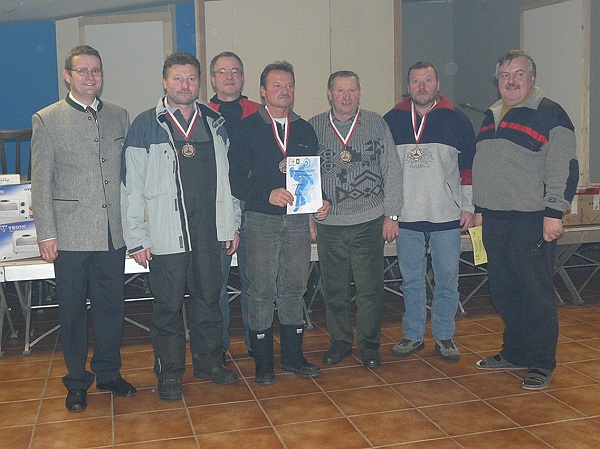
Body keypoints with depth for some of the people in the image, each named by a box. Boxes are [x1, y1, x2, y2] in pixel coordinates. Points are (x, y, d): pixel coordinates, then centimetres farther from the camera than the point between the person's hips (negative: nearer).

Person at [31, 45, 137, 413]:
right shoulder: (47, 120, 0)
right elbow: (41, 182, -2)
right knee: (72, 312, 8)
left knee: (112, 307, 11)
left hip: (113, 233, 3)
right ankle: (77, 382, 23)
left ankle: (108, 373, 29)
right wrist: (46, 234, -6)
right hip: (71, 235, -3)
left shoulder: (119, 116, 10)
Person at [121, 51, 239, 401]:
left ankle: (209, 361, 30)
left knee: (209, 298, 14)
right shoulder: (146, 126, -3)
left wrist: (231, 225, 9)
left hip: (208, 229, 4)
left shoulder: (215, 122, 9)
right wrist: (137, 238, -8)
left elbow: (228, 178, 13)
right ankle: (170, 373, 20)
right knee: (168, 306, 6)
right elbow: (132, 187, -4)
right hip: (166, 231, -3)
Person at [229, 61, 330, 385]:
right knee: (262, 291, 0)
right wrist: (268, 194, -20)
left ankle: (292, 356, 21)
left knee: (294, 288, 10)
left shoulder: (305, 129, 15)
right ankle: (263, 362, 11)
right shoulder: (247, 128, 1)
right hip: (261, 220, -4)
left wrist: (320, 203, -2)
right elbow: (236, 178, -6)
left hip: (298, 219, 4)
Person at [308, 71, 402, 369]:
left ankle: (369, 344, 19)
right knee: (334, 288, 8)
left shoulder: (377, 124, 5)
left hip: (369, 222, -1)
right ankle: (340, 341, 24)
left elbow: (391, 171, 5)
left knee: (370, 288, 3)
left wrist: (391, 214, 0)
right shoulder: (313, 128, 5)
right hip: (329, 223, 1)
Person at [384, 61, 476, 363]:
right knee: (411, 280, 10)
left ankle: (444, 337, 20)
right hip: (406, 217, 1)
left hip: (447, 217, -1)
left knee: (447, 280, 6)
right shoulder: (391, 121, 7)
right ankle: (412, 335, 22)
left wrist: (469, 206, 1)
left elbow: (470, 165, 5)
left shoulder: (456, 120, 4)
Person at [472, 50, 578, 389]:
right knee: (503, 291, 13)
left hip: (532, 221, -7)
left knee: (537, 294, -2)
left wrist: (554, 213, -18)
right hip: (495, 221, 7)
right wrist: (480, 209, 22)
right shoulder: (492, 117, 17)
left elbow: (564, 168, -12)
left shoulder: (550, 114, -6)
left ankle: (542, 363, 10)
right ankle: (514, 353, 27)